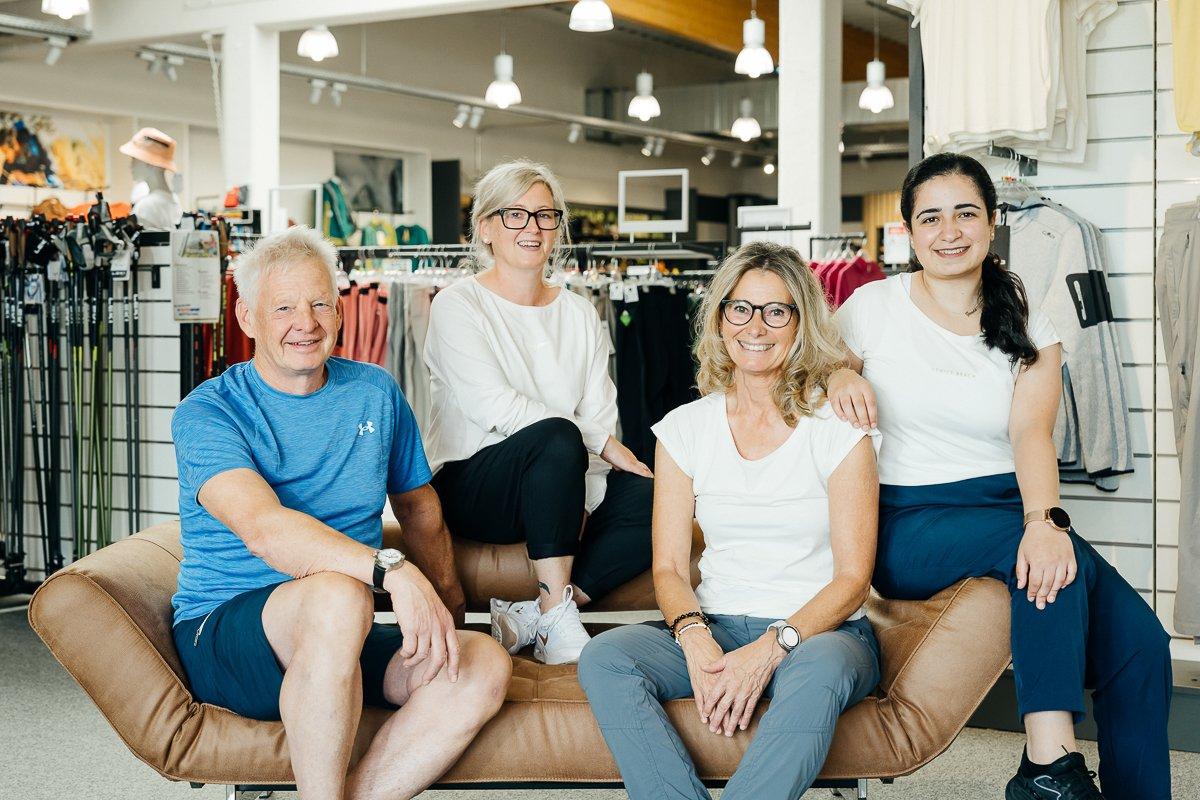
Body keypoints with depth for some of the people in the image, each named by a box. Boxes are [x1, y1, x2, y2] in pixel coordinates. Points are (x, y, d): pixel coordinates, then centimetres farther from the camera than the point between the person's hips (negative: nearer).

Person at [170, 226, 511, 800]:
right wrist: (392, 570, -35)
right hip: (221, 636, -5)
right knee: (337, 596, -38)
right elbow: (264, 528, -24)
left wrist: (444, 599, 15)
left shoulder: (375, 393, 11)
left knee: (484, 663, -23)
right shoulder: (206, 413, -6)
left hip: (349, 645, 5)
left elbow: (417, 503, 25)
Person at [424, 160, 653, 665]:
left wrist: (585, 500, -14)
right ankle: (557, 622, -29)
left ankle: (531, 619, -22)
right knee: (557, 437, -35)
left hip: (558, 489, 5)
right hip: (471, 486, -5)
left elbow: (601, 413, 4)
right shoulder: (457, 306, -2)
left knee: (650, 496, -23)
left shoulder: (579, 314, 14)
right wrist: (601, 443, -16)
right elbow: (494, 406, -16)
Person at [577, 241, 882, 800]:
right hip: (716, 629, 3)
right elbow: (668, 568, 5)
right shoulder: (685, 428, 8)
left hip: (820, 629, -2)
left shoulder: (837, 428, -1)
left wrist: (770, 649, -20)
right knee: (603, 658, -25)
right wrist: (695, 639, -18)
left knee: (820, 671, -38)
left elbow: (852, 579, -5)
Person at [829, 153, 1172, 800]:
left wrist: (1044, 519, -29)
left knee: (1140, 643, -21)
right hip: (908, 524, -3)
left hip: (1009, 514, 3)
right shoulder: (873, 307, 4)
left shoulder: (1027, 331, 9)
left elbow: (1031, 432, -8)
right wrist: (840, 379, -9)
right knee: (1054, 560, -34)